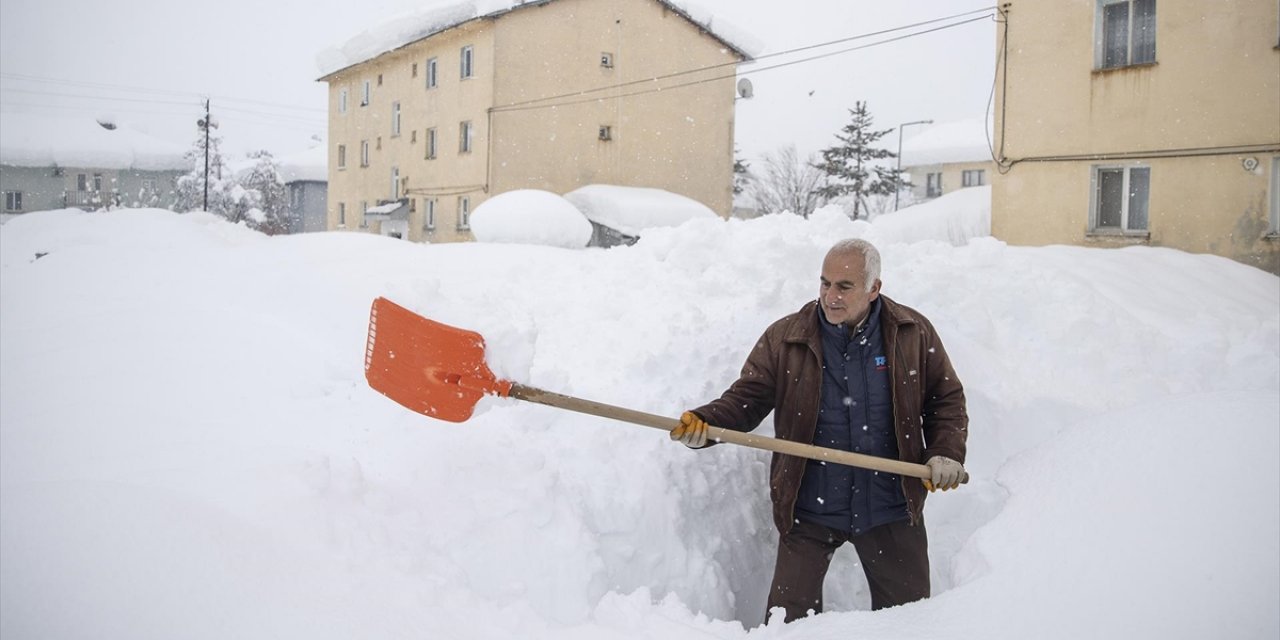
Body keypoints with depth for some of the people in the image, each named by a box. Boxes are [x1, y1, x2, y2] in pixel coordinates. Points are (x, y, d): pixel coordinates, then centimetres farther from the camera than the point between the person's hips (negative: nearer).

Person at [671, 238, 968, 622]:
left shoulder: (914, 334, -2)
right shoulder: (784, 338, -6)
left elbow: (947, 401, 8)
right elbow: (747, 398, -5)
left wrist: (947, 452, -7)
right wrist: (704, 423, -23)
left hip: (890, 508, 1)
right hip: (809, 510, -1)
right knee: (790, 614, 7)